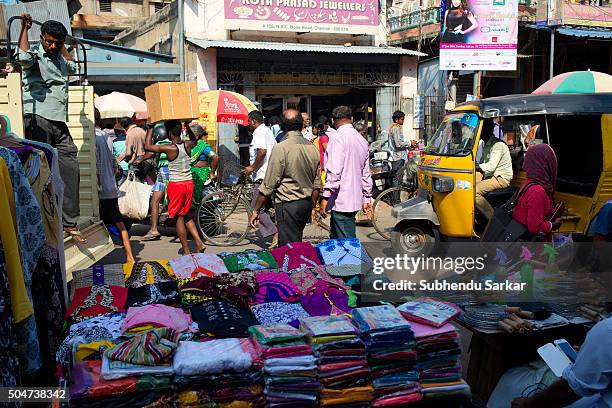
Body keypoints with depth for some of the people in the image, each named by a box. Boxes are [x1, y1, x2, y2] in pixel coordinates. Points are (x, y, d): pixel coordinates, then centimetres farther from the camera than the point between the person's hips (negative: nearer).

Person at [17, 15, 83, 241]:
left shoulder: (58, 58, 21)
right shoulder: (36, 54, -2)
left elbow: (72, 67, 43)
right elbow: (23, 58, -27)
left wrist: (62, 45, 35)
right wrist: (25, 28, -15)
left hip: (59, 122, 8)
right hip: (39, 120, -8)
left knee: (70, 169, 2)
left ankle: (69, 222, 7)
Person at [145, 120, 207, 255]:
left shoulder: (169, 148, -15)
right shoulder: (188, 145, 0)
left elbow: (147, 146, -7)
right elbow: (195, 140, 25)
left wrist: (151, 128, 0)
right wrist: (187, 125, 26)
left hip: (176, 185, -5)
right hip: (189, 183, 5)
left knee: (179, 218, 5)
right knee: (185, 215, 19)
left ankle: (187, 251, 8)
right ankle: (199, 243, 10)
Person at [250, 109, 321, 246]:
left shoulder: (281, 148, -15)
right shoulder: (312, 148, 6)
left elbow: (268, 186, -14)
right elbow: (317, 184, 12)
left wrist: (256, 210, -4)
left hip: (288, 205, -7)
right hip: (307, 204, 7)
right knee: (297, 242, 18)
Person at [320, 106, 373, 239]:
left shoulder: (338, 138, -12)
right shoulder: (361, 140, 14)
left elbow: (334, 172, -19)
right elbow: (366, 173, 17)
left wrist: (325, 197, -14)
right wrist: (367, 198, 23)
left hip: (341, 201, -8)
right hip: (355, 199, 8)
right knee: (336, 239, 15)